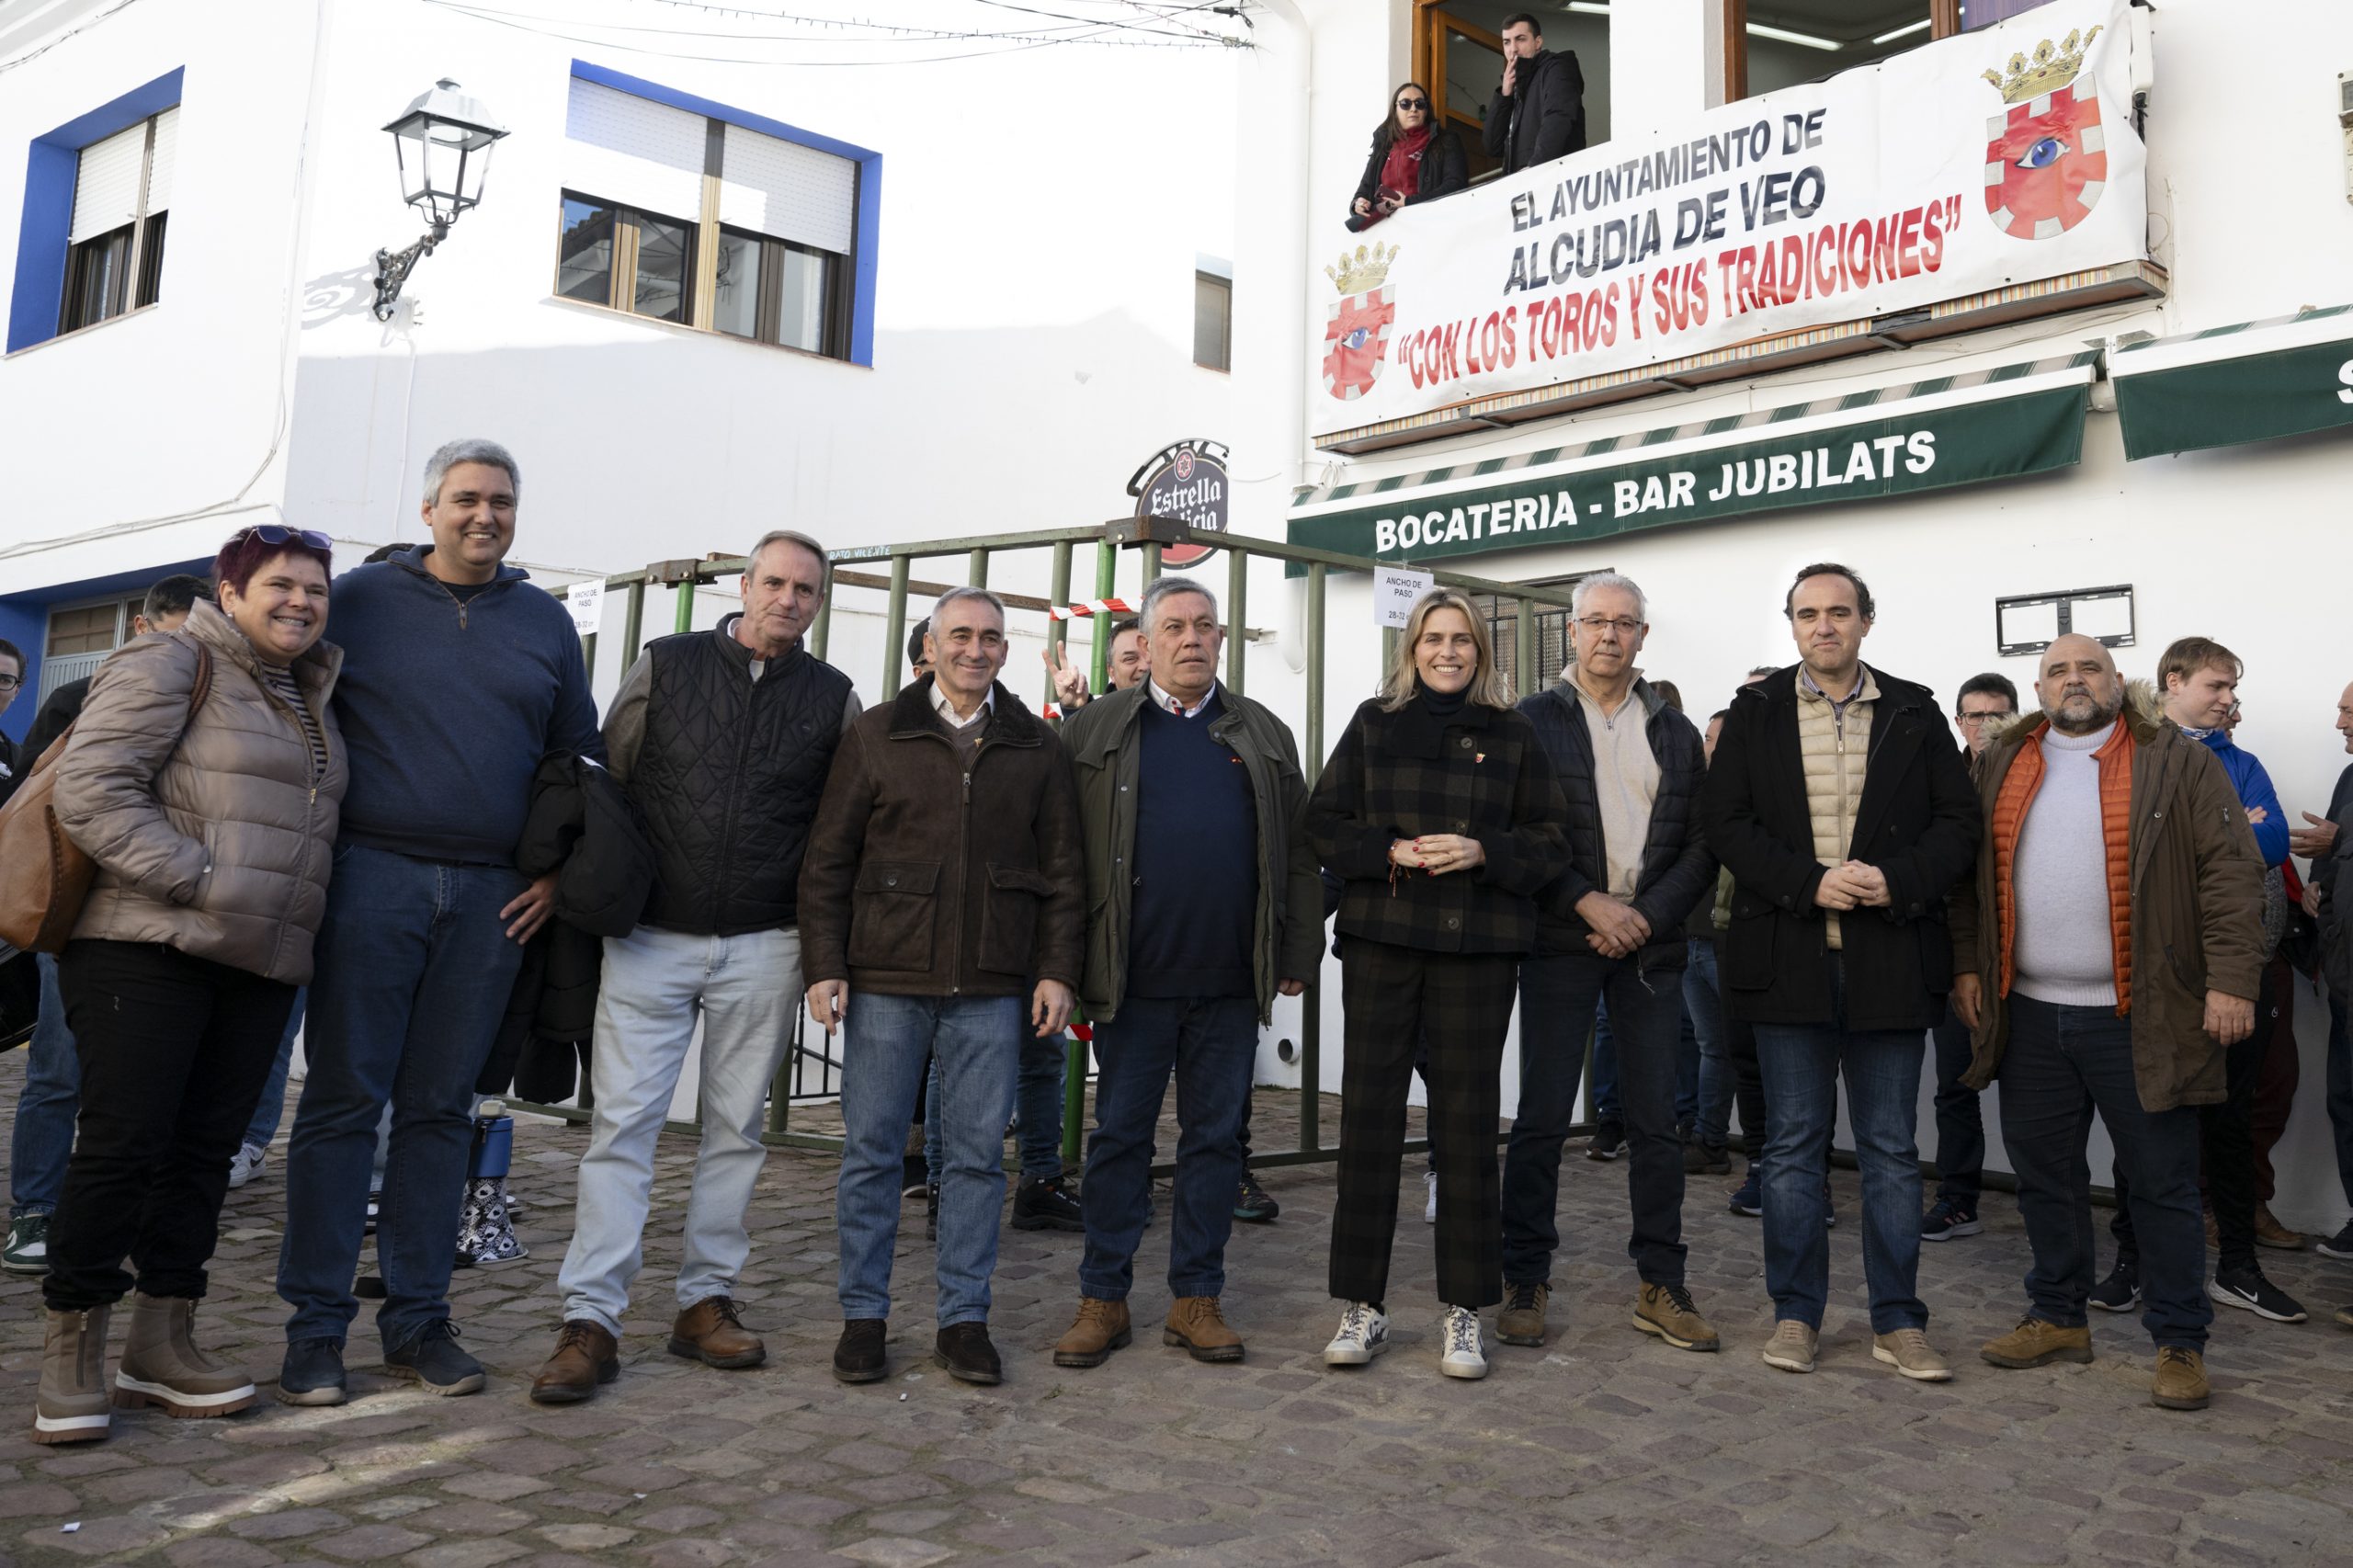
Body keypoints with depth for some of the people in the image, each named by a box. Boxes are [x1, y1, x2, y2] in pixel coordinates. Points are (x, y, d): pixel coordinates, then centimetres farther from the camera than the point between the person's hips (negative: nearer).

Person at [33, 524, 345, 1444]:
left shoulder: (313, 697, 20)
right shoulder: (173, 665, -4)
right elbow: (90, 789, -13)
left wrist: (296, 915, 11)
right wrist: (196, 881, -18)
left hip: (261, 965, 7)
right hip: (148, 948, -7)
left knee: (205, 1150, 8)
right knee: (123, 1143, -4)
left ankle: (162, 1346, 18)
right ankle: (72, 1350, 9)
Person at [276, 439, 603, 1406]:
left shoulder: (545, 623, 13)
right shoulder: (359, 599, 5)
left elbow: (579, 756, 17)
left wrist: (559, 872, 8)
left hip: (491, 897, 3)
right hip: (372, 880, -2)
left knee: (441, 1108, 8)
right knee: (343, 1100, 0)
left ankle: (418, 1318, 16)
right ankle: (315, 1325, 10)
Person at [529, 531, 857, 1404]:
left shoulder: (833, 698, 6)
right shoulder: (664, 666, 3)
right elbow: (608, 779, 7)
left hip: (763, 950, 2)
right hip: (651, 938, -1)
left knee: (736, 1129, 8)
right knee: (622, 1123, -3)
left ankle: (706, 1301, 19)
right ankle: (590, 1319, 2)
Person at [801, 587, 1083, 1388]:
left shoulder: (1037, 748, 9)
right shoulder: (876, 736, 6)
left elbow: (1060, 871, 9)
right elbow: (827, 861, 5)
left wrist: (1057, 970, 1)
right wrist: (825, 965, -3)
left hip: (990, 989, 1)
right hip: (886, 979, -1)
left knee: (979, 1153, 4)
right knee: (871, 1149, 4)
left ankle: (964, 1319, 15)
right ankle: (863, 1316, 17)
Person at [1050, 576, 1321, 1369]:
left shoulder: (1263, 734, 11)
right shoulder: (1096, 730, 5)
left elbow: (1297, 853, 10)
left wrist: (1299, 954, 4)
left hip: (1231, 979, 2)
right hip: (1134, 978, -2)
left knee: (1214, 1138, 8)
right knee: (1120, 1135, 6)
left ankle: (1197, 1298, 19)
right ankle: (1103, 1298, 16)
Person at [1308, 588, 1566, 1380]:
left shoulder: (1513, 733, 8)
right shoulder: (1373, 723, 9)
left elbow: (1550, 839, 6)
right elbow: (1325, 823, 6)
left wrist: (1483, 852, -11)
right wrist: (1390, 852, -10)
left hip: (1479, 944, 0)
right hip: (1381, 937, 1)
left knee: (1468, 1120, 3)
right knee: (1369, 1114, 1)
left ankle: (1464, 1311, 14)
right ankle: (1363, 1303, 12)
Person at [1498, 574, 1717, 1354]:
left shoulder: (1676, 732, 12)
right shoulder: (1532, 721, 3)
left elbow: (1701, 847, 8)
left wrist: (1647, 916, -7)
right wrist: (1587, 902, -13)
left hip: (1650, 942, 3)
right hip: (1559, 941, -3)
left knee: (1656, 1119, 7)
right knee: (1542, 1117, 0)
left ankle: (1661, 1287, 16)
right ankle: (1524, 1282, 11)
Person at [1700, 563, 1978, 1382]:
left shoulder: (1914, 714, 7)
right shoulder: (1756, 712, 5)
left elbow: (1958, 823, 4)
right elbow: (1724, 823, -2)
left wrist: (1897, 880, -13)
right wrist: (1810, 883, -14)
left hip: (1889, 960, 1)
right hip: (1789, 955, 0)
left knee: (1891, 1149, 8)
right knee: (1793, 1145, 7)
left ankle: (1898, 1320, 19)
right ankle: (1796, 1311, 18)